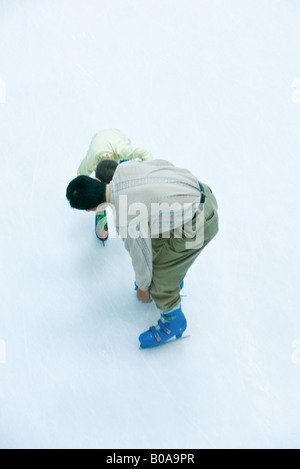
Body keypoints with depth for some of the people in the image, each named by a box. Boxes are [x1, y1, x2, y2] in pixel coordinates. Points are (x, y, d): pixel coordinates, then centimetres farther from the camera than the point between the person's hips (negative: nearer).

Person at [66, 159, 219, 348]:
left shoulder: (126, 221, -24)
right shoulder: (123, 168, -8)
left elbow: (140, 256, -8)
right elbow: (162, 163, 7)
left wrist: (143, 288, 13)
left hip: (199, 222, -8)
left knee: (160, 276, 5)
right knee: (157, 242, 27)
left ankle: (173, 321, 31)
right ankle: (174, 277, 54)